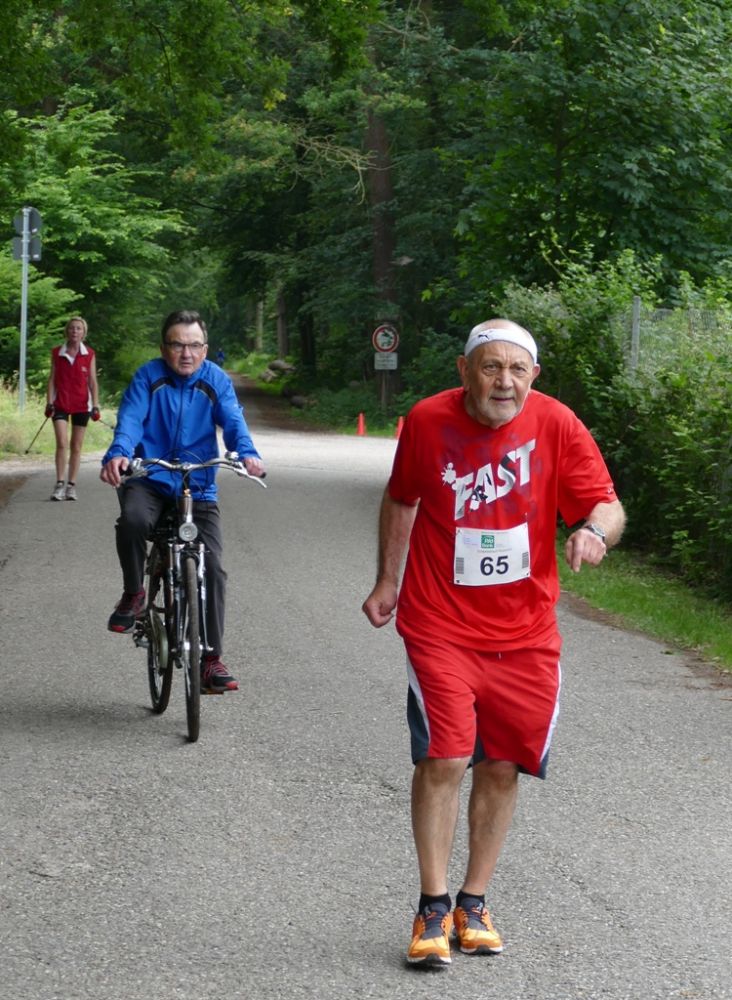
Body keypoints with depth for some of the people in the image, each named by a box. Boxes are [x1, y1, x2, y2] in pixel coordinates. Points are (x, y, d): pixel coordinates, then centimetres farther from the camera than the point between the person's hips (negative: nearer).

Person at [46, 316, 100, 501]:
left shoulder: (89, 354, 2)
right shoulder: (57, 353, 3)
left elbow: (93, 381, 4)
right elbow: (52, 379, 5)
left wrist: (95, 405, -2)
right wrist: (49, 402, -3)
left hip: (81, 404, 1)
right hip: (60, 403, 0)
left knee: (76, 446, 4)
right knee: (62, 443, -13)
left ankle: (71, 485, 10)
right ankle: (59, 484, -10)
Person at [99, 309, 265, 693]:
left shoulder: (216, 380, 2)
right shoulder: (148, 376, -3)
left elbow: (233, 420, -12)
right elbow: (130, 419, -17)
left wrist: (247, 453, -34)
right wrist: (118, 454, -38)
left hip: (198, 488, 2)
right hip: (149, 480, -2)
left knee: (212, 568, -8)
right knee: (133, 518, -35)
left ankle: (211, 659, 0)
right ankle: (133, 593, -7)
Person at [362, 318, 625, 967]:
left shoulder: (556, 425, -8)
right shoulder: (428, 421, -6)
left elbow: (607, 505, -9)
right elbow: (401, 499, 12)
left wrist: (596, 531, -32)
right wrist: (387, 581, 15)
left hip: (524, 633, 2)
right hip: (441, 627, -1)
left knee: (502, 767, 9)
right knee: (443, 760, -11)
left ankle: (473, 905, 25)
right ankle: (434, 909, 3)